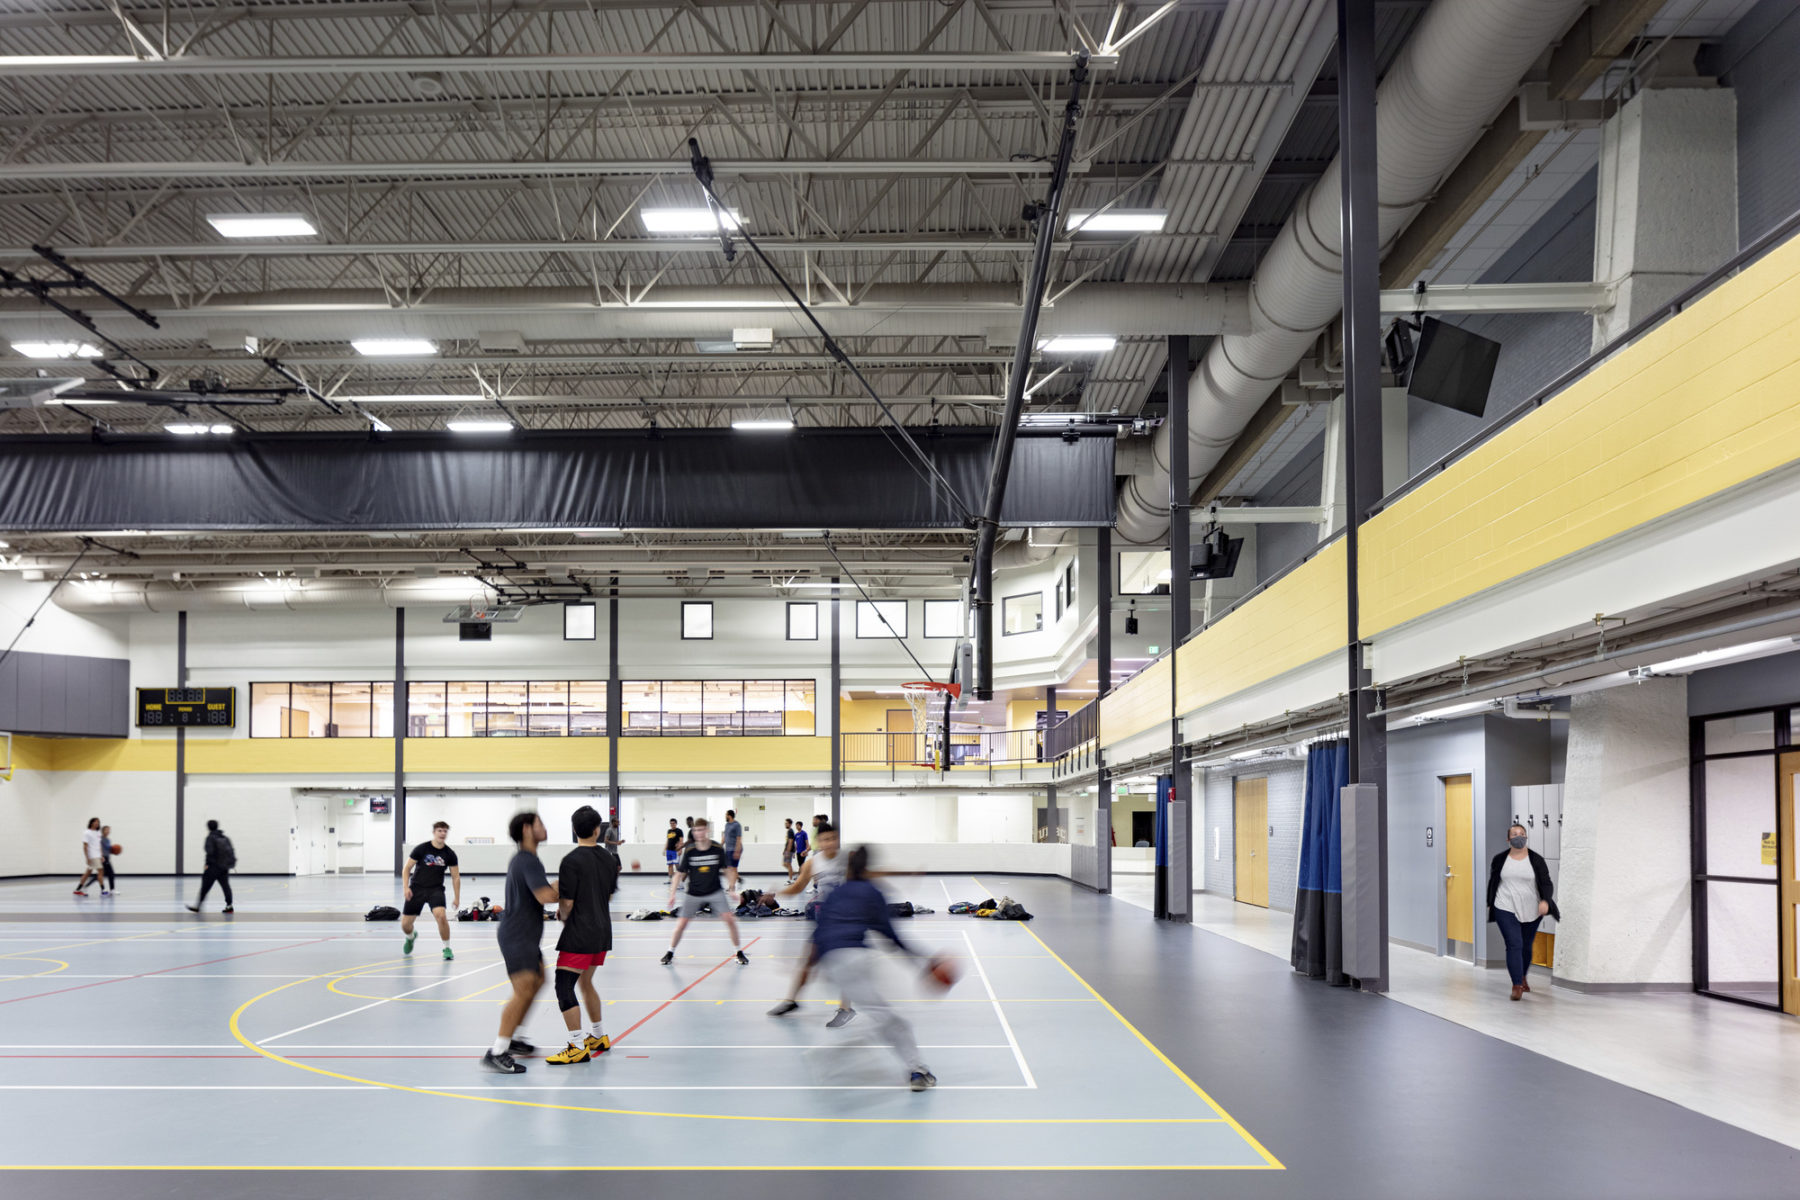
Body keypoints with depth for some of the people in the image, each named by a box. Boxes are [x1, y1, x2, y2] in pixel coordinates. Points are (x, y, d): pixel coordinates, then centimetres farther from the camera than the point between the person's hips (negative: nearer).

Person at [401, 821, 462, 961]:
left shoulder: (449, 854, -1)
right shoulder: (421, 849, -6)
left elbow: (456, 877, 6)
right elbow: (407, 868, 0)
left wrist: (457, 898, 3)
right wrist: (405, 887, -12)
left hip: (436, 890, 0)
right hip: (417, 888, 0)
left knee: (441, 916, -27)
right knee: (405, 924, 1)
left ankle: (447, 949, -9)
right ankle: (411, 937, 40)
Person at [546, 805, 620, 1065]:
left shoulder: (571, 861, -15)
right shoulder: (609, 858, 7)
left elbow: (566, 903, -15)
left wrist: (562, 915, 7)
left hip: (579, 934, -8)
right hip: (602, 931, 8)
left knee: (564, 988, -5)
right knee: (585, 983, 22)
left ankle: (578, 1046, -8)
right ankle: (599, 1036, 32)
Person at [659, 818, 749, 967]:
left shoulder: (718, 849, -10)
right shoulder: (689, 851, -11)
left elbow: (727, 870, 2)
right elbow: (680, 873, -3)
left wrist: (731, 889, -5)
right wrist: (672, 894, -9)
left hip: (715, 891, 0)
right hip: (693, 893, 0)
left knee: (729, 918, -13)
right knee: (681, 924, -4)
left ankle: (739, 953, 2)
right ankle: (670, 953, 19)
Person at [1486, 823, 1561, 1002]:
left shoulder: (1536, 860, -2)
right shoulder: (1499, 860, 0)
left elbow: (1547, 883, -6)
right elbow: (1492, 883, 12)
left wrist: (1545, 900, -23)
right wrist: (1490, 904, 16)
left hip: (1531, 911, 1)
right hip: (1506, 910, -1)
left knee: (1526, 946, 15)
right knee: (1514, 945, -13)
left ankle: (1522, 978, 39)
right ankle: (1516, 986, -12)